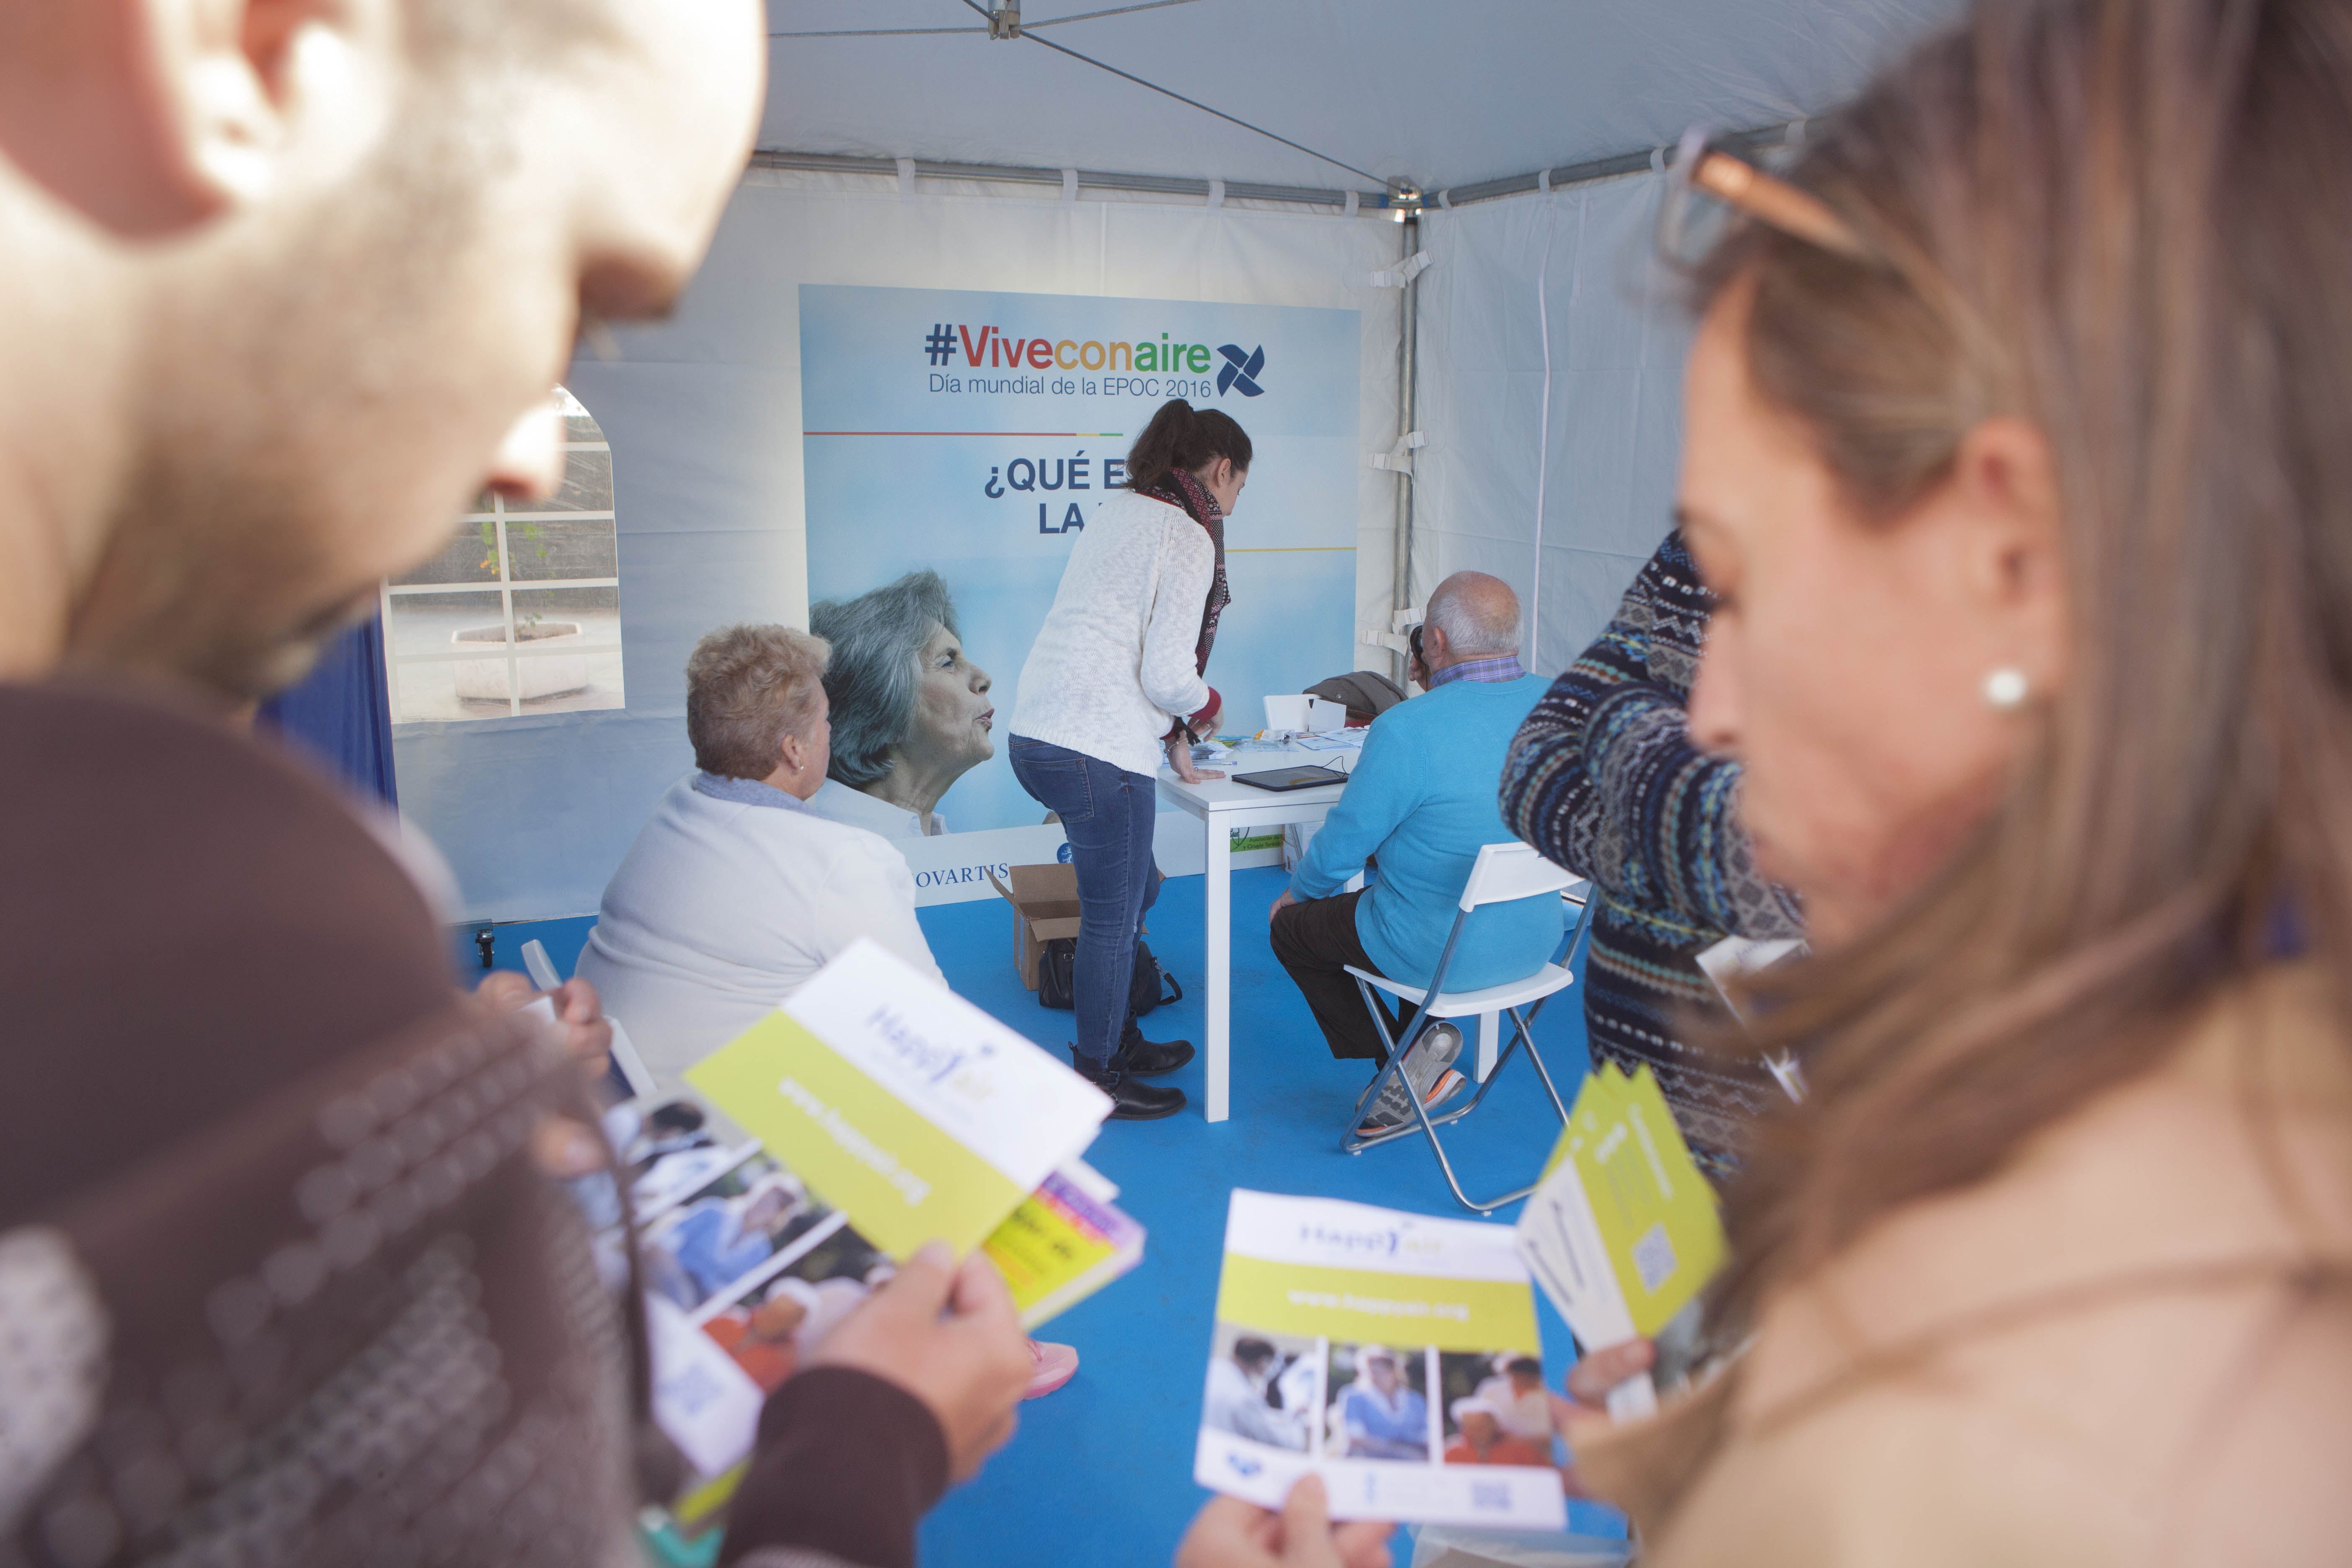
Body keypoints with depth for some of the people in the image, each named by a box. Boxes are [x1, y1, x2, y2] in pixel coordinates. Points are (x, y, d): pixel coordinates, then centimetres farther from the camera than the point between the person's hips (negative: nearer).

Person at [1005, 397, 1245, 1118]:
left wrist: (1175, 745, 26)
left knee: (1134, 891, 23)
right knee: (1112, 920, 6)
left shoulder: (1116, 512, 17)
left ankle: (1118, 1041, 37)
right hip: (1098, 752, -9)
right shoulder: (1188, 537, -10)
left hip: (1037, 733, 9)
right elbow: (1167, 674, -16)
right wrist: (1205, 706, 7)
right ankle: (1097, 1081, 20)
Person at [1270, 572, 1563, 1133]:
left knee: (1291, 925, 18)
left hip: (1439, 954, -6)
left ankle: (1401, 1067, 11)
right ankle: (1418, 1062, 32)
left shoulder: (1406, 730, -25)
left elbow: (1344, 845, -14)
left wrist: (1297, 892, 6)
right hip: (1535, 942, 7)